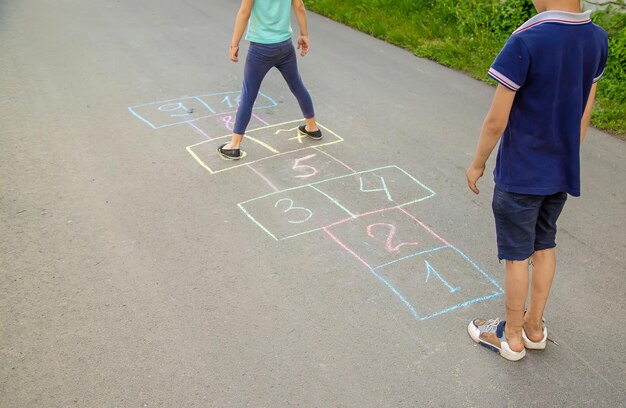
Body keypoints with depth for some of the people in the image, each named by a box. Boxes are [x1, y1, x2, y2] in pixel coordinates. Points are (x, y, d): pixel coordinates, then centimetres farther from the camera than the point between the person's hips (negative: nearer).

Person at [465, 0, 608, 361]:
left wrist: (478, 164, -4)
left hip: (520, 175, -6)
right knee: (545, 246, 20)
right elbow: (583, 115, 6)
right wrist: (567, 158, 19)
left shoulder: (526, 41, -24)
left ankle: (512, 337, 26)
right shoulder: (598, 39, -3)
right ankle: (534, 327, 36)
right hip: (563, 172, 6)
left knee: (517, 256, 9)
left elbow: (496, 121, -19)